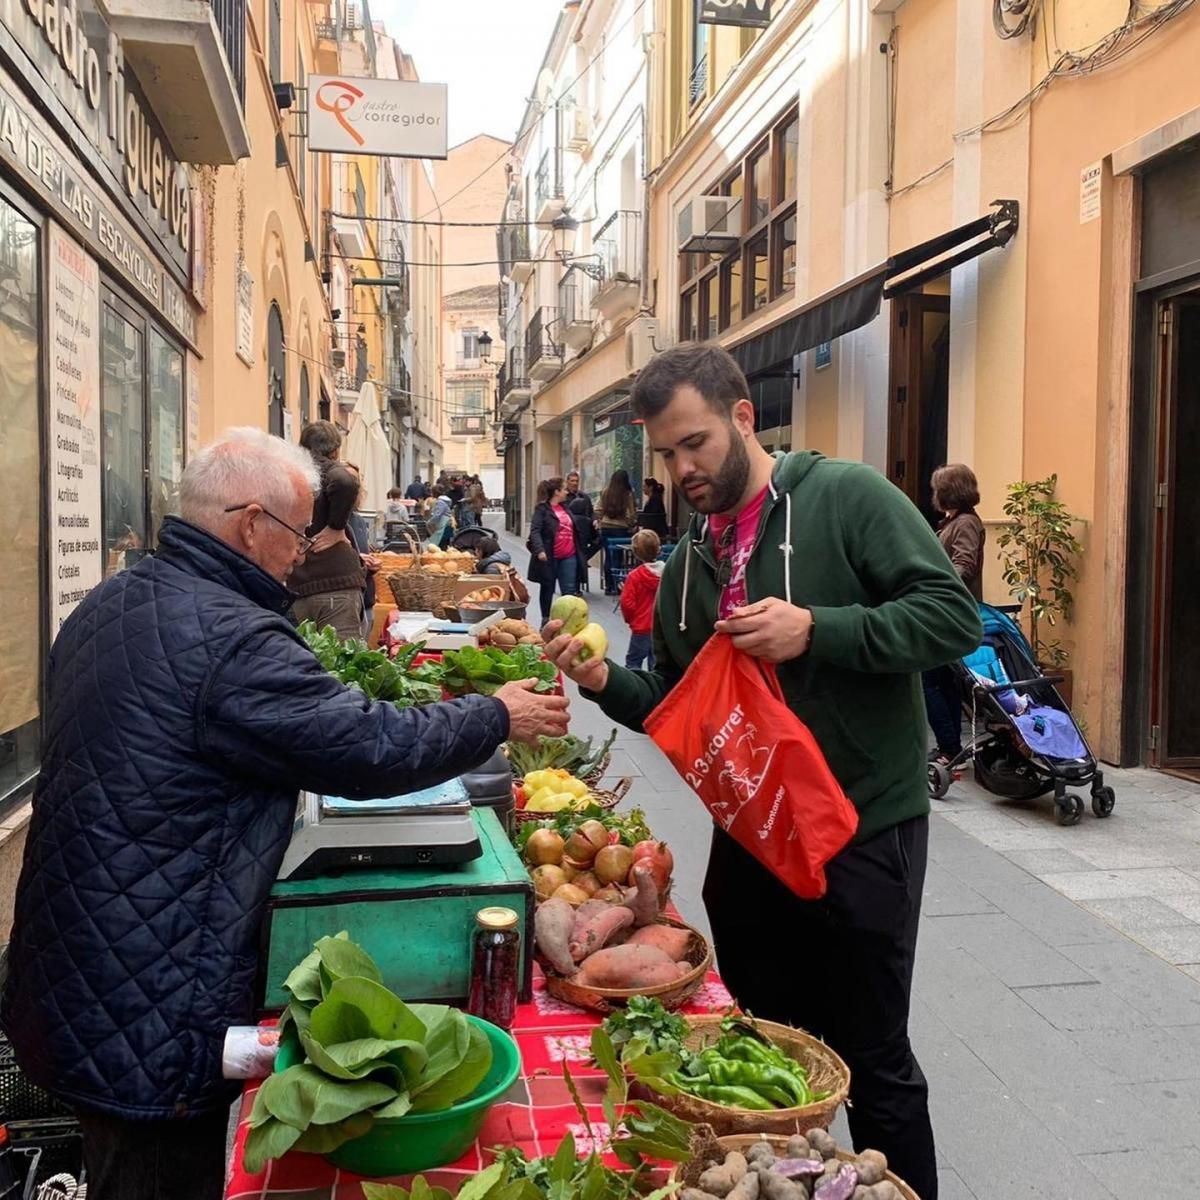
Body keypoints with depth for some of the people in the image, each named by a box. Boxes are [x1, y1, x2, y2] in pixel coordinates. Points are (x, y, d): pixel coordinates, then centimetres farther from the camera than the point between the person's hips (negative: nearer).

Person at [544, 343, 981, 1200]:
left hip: (864, 832, -6)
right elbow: (678, 705, 12)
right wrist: (605, 681, -7)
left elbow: (955, 616, -17)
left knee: (873, 1061, 8)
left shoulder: (847, 498, -11)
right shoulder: (688, 563, 8)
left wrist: (816, 629, -28)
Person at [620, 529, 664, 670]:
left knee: (633, 661, 4)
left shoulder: (635, 575, -16)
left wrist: (630, 618, 4)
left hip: (642, 627, -5)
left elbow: (627, 602, -14)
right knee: (656, 662, 15)